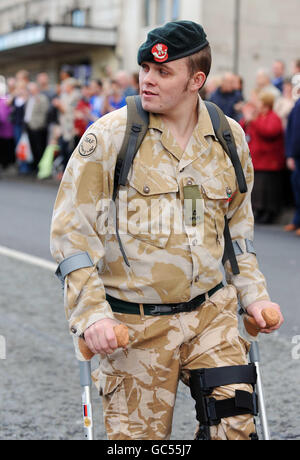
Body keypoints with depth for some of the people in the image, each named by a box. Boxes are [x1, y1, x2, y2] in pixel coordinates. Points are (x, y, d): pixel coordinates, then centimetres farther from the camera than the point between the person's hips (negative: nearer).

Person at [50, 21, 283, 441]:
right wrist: (90, 311, -14)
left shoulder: (229, 137, 4)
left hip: (212, 312, 3)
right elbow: (71, 229, -7)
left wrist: (252, 292, 11)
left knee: (235, 424, -2)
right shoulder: (107, 137, -9)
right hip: (134, 324, -3)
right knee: (141, 433, 5)